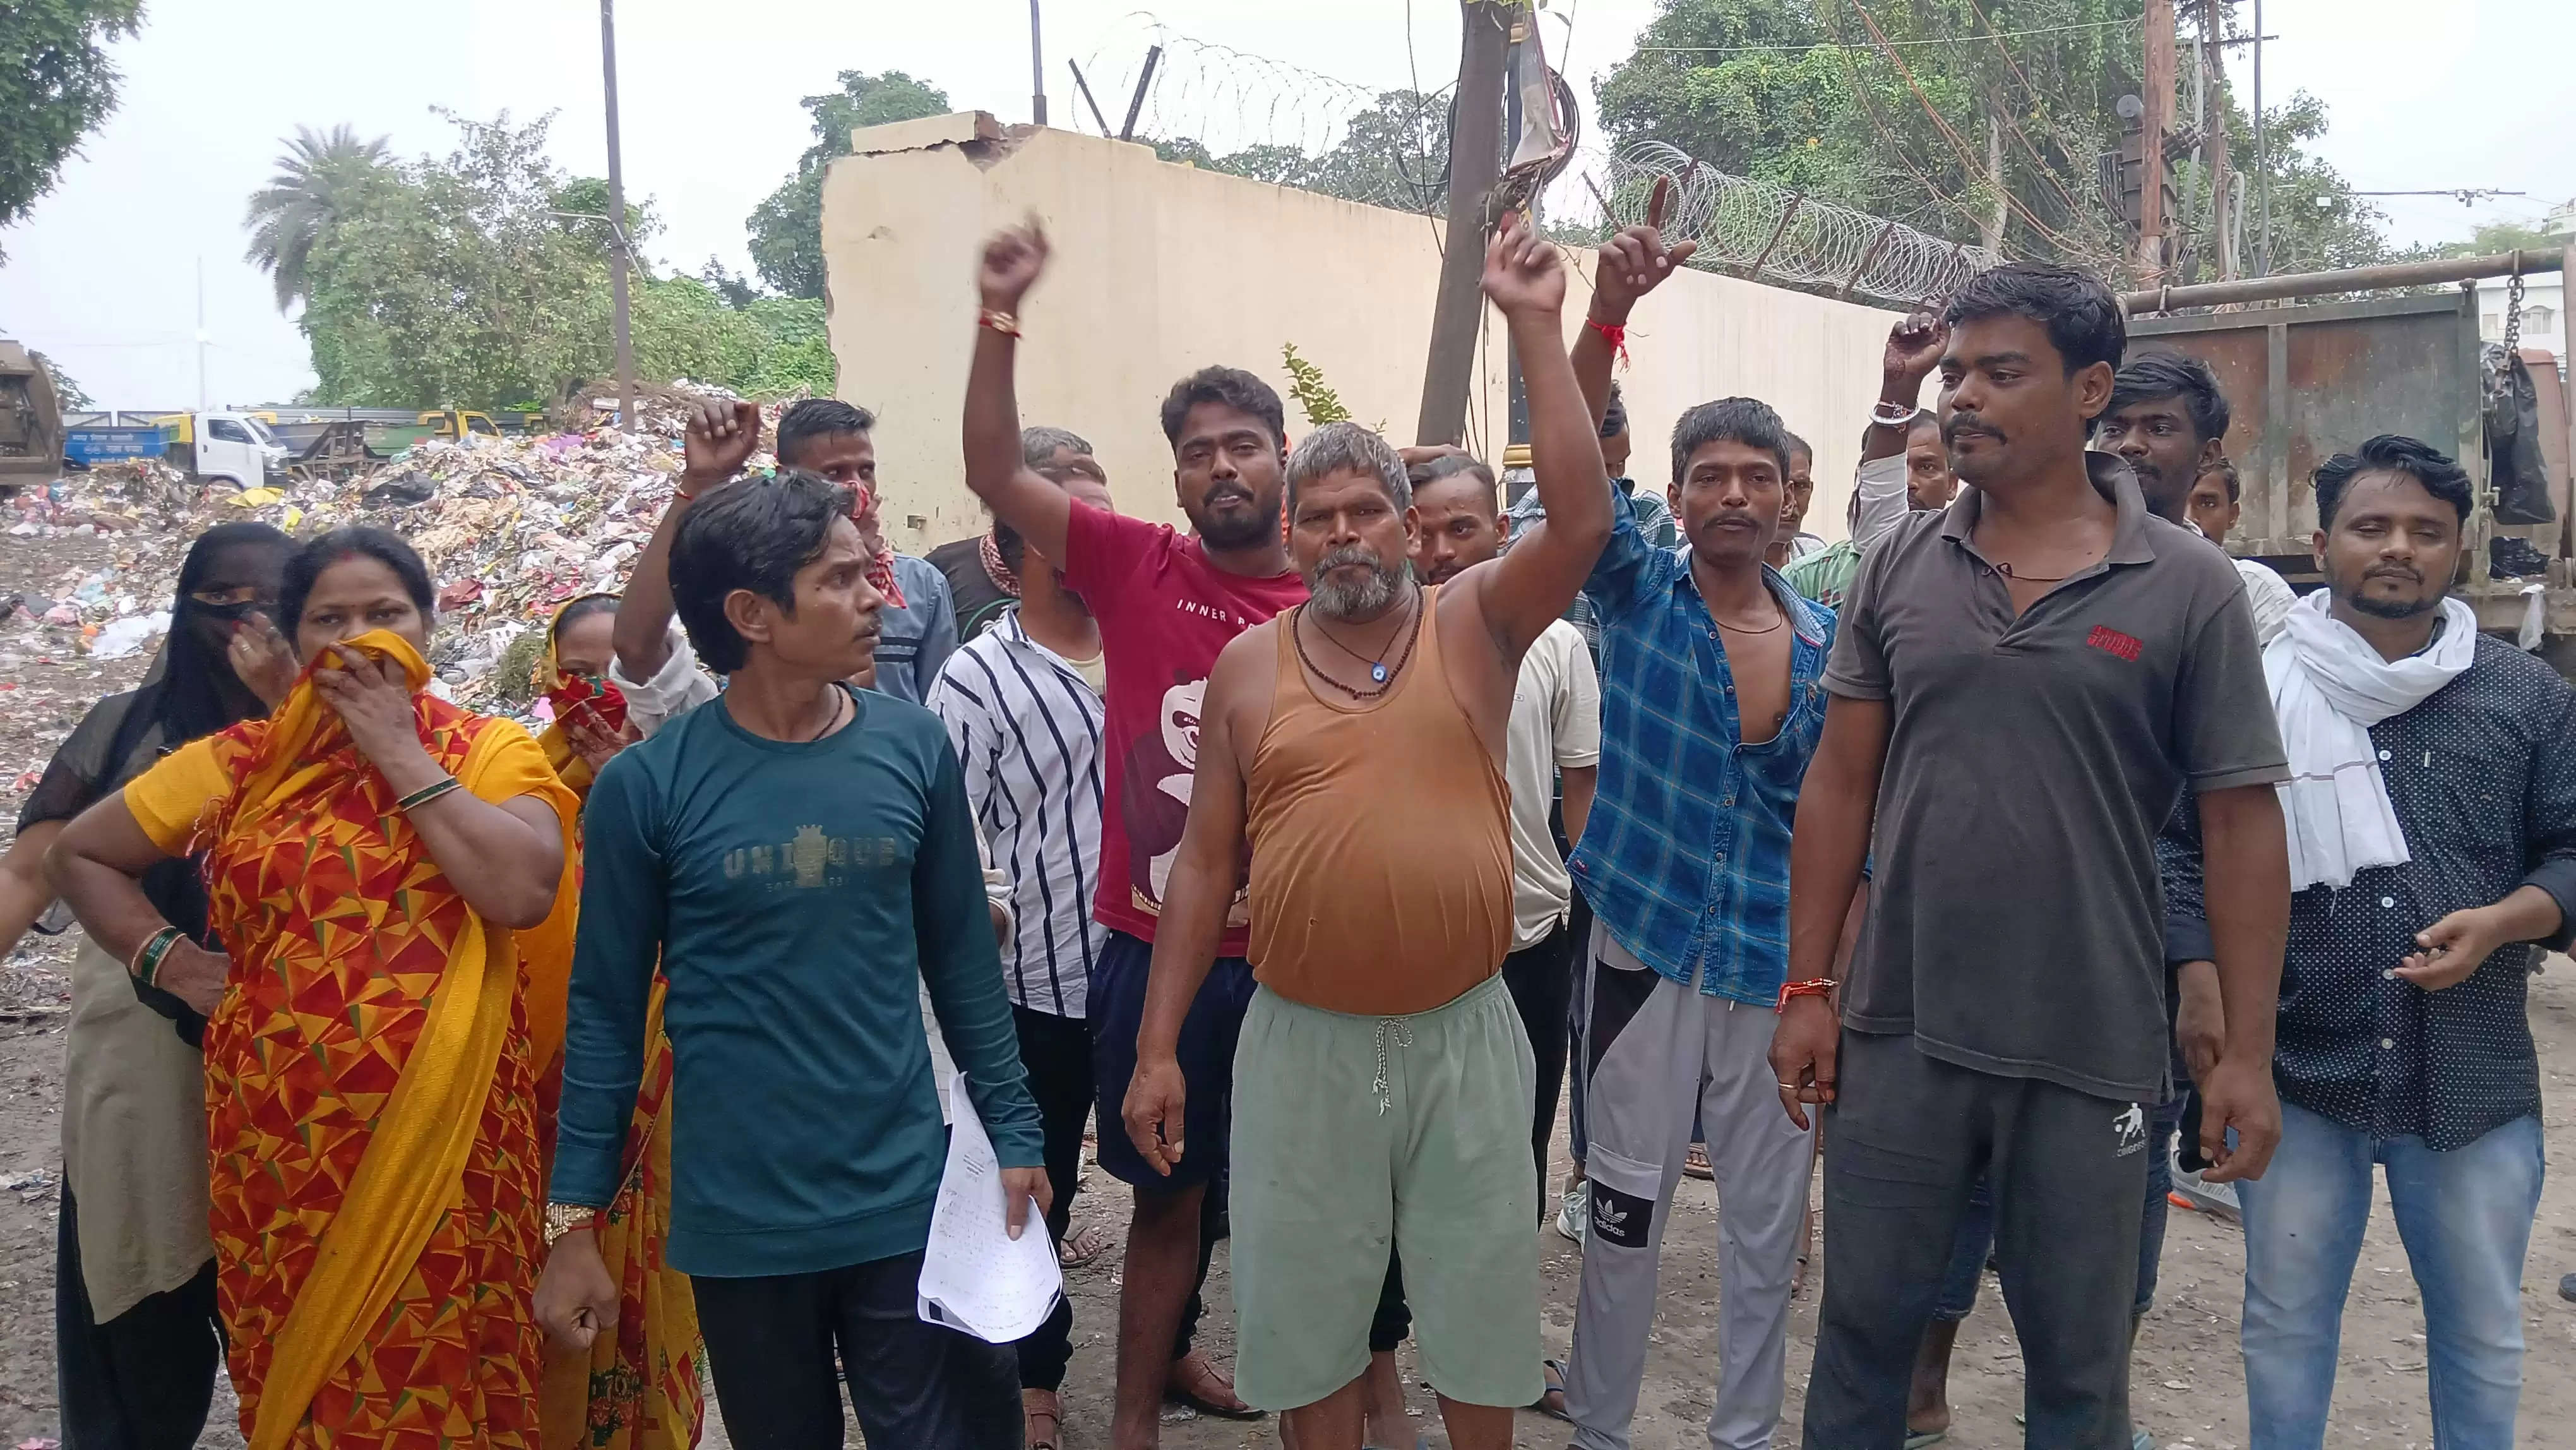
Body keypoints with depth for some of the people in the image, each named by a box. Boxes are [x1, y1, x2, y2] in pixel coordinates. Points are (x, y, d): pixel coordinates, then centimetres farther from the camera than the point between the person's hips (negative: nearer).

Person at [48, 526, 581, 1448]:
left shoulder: (488, 753, 0)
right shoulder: (241, 763, 7)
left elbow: (524, 891, -17)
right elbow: (78, 854, 17)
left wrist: (401, 755, -12)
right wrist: (171, 963, 3)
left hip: (443, 1134, -2)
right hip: (281, 1138, 2)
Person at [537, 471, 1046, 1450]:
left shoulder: (915, 749, -3)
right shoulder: (647, 785, -9)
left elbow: (961, 958, 5)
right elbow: (607, 1012, -3)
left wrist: (1013, 1131, 4)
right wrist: (574, 1220, -3)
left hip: (907, 1201, 1)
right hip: (739, 1220, -1)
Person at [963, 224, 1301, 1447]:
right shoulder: (1136, 566, -4)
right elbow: (995, 473, -11)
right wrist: (1000, 320, -20)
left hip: (1280, 954, 3)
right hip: (1154, 947, -2)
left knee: (1226, 1180, 20)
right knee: (1170, 1190, 9)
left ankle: (1168, 1348, 45)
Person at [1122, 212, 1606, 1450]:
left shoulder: (1475, 624, -1)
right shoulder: (1247, 667, 1)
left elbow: (1582, 520, -18)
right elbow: (1205, 864, 3)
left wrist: (1535, 329, -21)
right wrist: (1157, 1044, 0)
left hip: (1464, 1032, 0)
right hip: (1302, 1042, 1)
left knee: (1478, 1305, 16)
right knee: (1309, 1316, 15)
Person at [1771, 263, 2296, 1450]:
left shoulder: (2186, 587, -4)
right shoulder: (1899, 570, 3)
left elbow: (2240, 821, -3)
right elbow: (1841, 782, 5)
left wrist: (2248, 1052, -5)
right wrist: (1807, 987, 1)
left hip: (2092, 1053, -2)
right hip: (1898, 1033, 2)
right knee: (1863, 1330, 14)